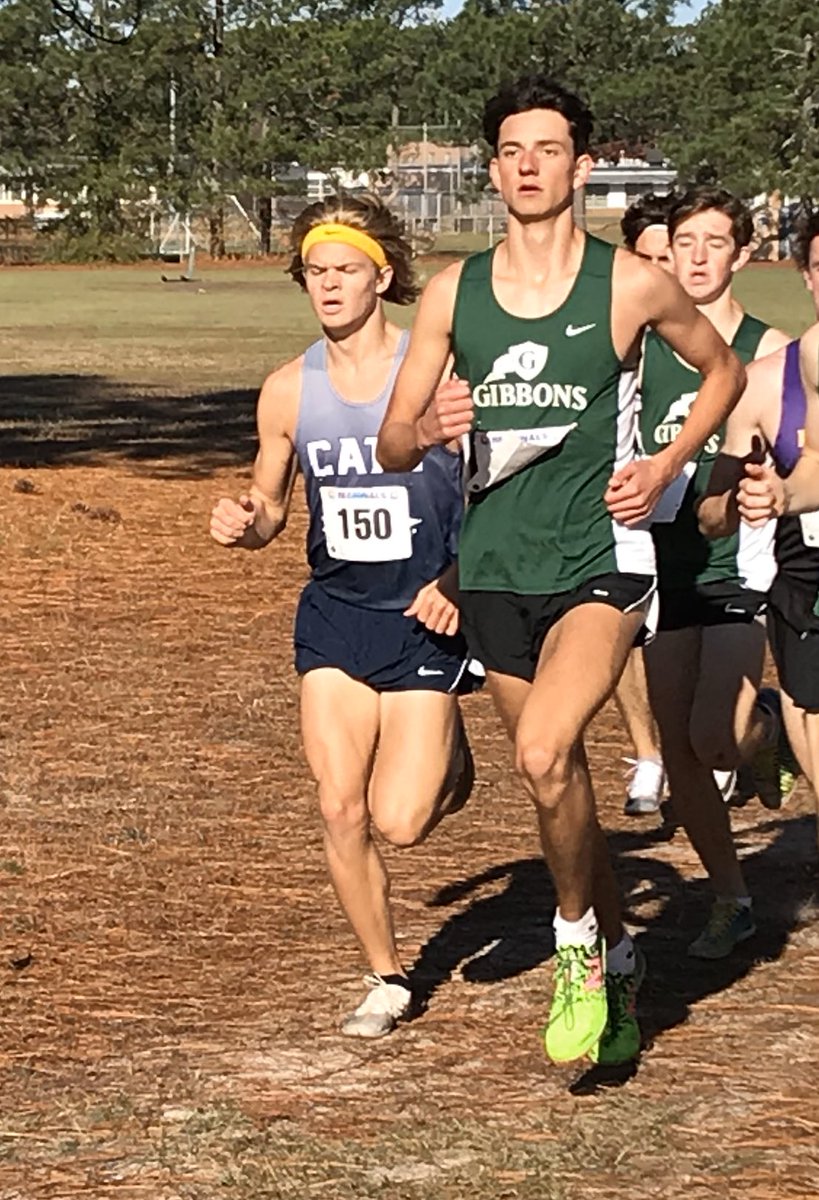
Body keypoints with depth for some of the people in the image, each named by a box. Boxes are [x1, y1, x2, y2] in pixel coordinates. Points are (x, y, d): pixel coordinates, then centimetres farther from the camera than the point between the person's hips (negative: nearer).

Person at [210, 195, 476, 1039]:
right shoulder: (288, 390, 1)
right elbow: (270, 508, 14)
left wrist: (458, 579, -20)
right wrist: (244, 525, -9)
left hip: (427, 615, -4)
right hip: (335, 613, 4)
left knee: (401, 821, -10)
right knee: (340, 811, -2)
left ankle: (449, 760, 26)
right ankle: (386, 979, 17)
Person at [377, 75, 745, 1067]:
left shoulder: (631, 285, -6)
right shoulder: (452, 292, 2)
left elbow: (723, 369, 13)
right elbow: (390, 447, 5)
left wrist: (666, 466, -1)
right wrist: (428, 430, -19)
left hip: (600, 562, -4)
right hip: (495, 568, 4)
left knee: (545, 753, -26)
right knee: (557, 782, 13)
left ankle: (579, 945, -3)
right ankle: (618, 960, 34)